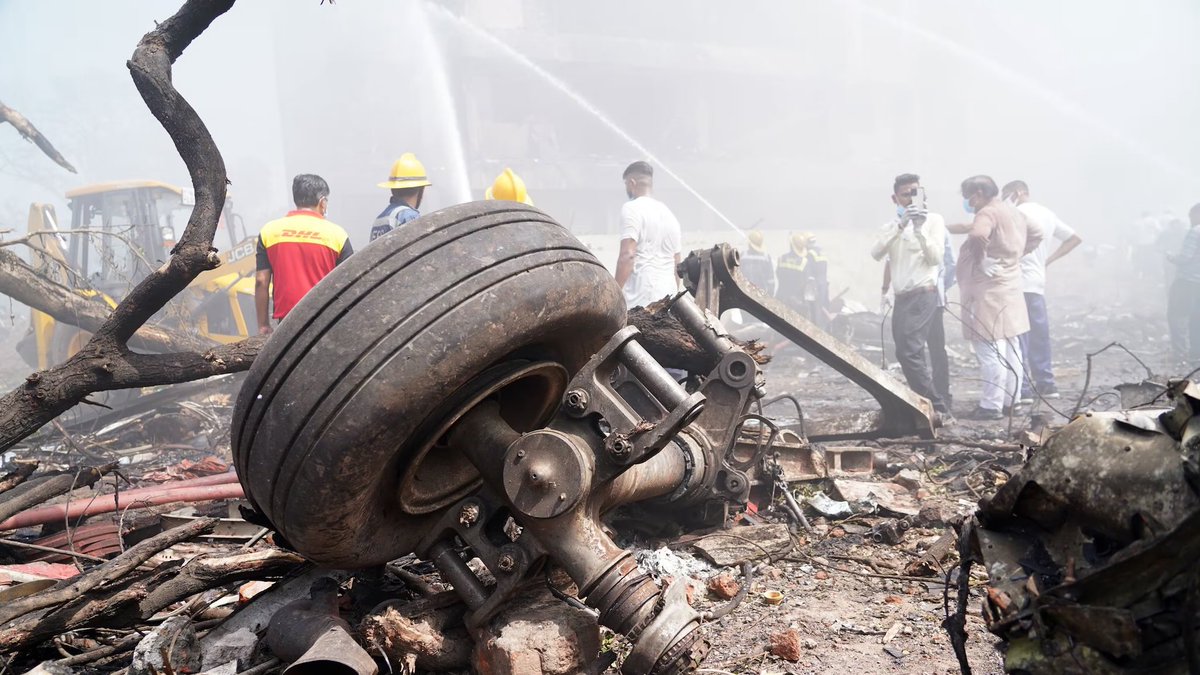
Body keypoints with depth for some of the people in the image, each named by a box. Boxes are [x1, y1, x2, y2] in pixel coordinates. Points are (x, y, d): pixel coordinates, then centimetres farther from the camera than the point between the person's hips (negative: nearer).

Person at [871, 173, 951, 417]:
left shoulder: (933, 220, 0)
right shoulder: (892, 225, 14)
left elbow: (935, 257, -9)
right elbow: (876, 253, -4)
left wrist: (919, 230, -19)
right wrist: (900, 225, -13)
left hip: (924, 296, -7)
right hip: (902, 298, 7)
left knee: (909, 352, -19)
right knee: (906, 354, 9)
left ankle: (937, 407, -14)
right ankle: (933, 404, 20)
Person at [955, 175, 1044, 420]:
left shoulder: (988, 213, -15)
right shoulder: (1014, 212, 16)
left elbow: (978, 237, -35)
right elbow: (1036, 232, 29)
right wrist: (1017, 253, 19)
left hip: (989, 290, -10)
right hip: (1009, 286, 10)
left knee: (990, 350, -9)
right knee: (1009, 347, 14)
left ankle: (991, 405, -8)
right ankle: (1011, 400, 20)